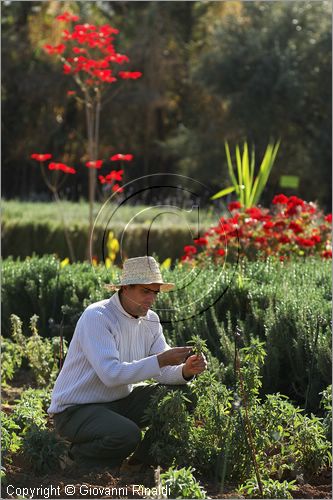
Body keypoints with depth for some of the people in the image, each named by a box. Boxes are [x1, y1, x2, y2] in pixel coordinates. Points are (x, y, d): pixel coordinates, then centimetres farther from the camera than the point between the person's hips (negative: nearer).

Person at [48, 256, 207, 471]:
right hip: (76, 409, -8)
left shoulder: (150, 320, 4)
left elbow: (162, 371, 1)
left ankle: (143, 461, 7)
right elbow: (111, 374, -32)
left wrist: (185, 371, -21)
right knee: (127, 435, -34)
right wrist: (160, 360, -35)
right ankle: (80, 456, -3)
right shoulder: (96, 317, -21)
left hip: (120, 401, 8)